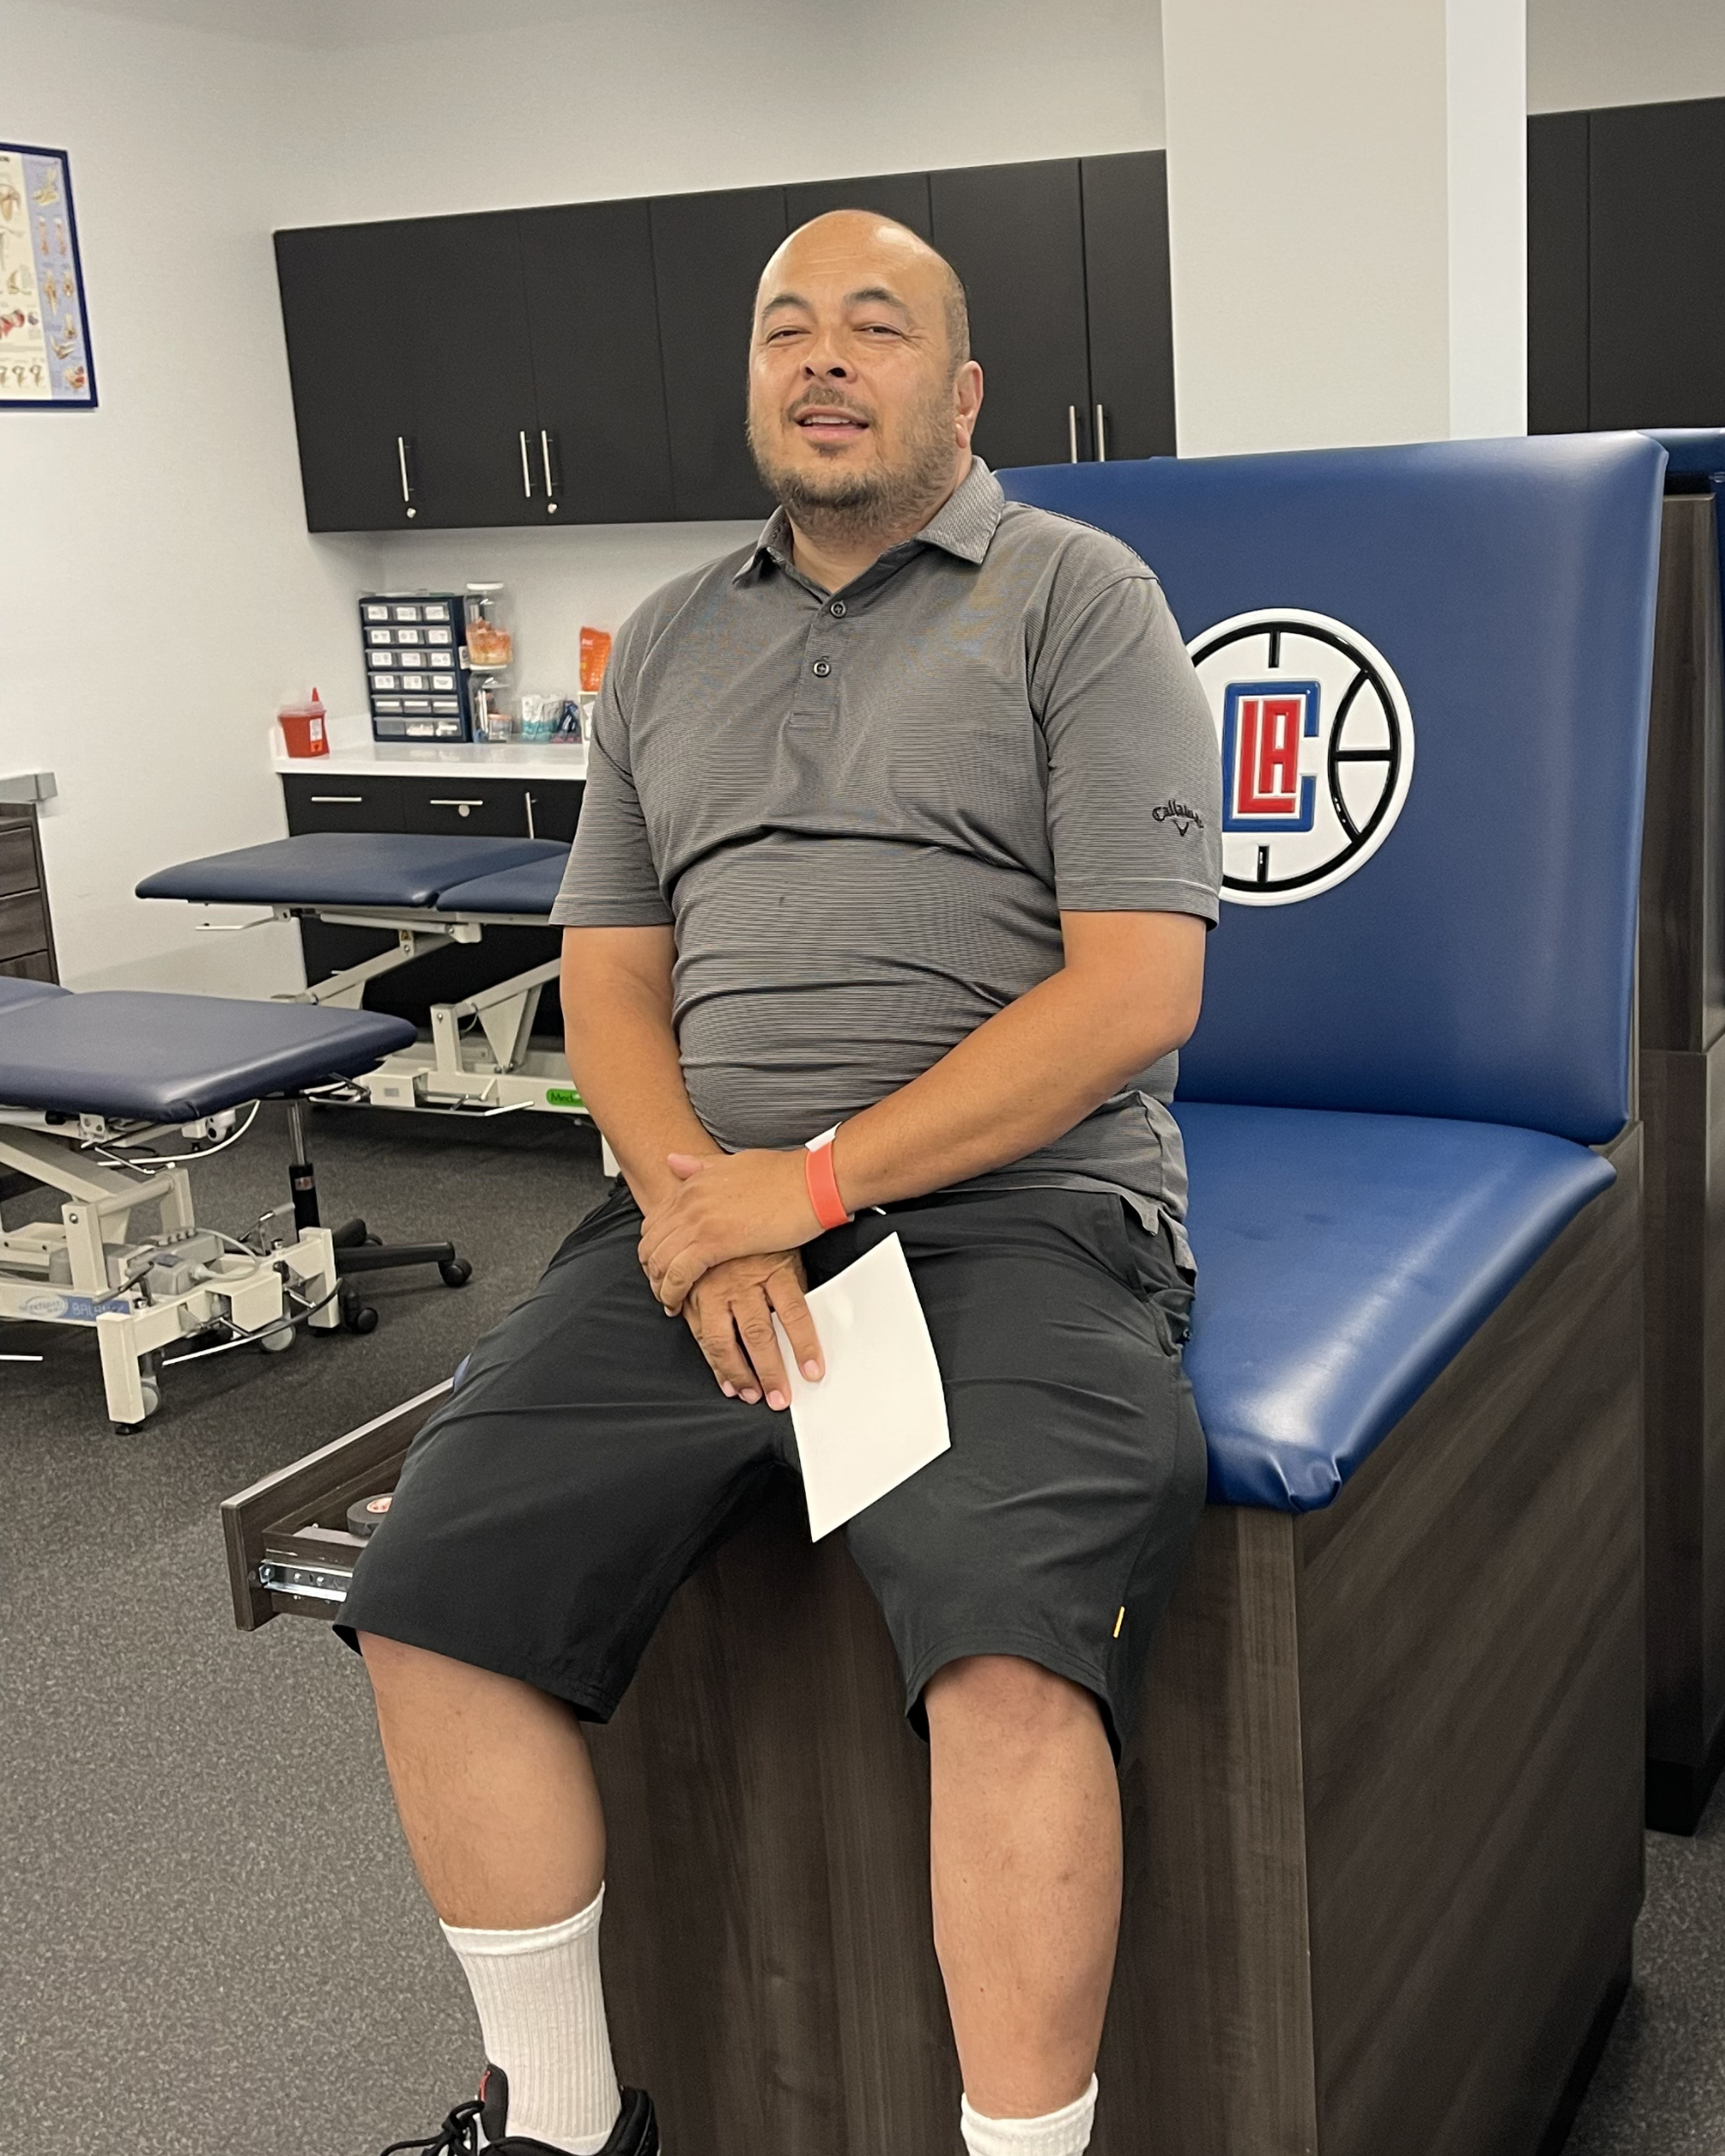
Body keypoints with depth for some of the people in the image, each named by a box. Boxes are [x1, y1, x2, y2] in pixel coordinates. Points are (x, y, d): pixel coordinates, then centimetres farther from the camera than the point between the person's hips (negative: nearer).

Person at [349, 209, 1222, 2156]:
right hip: (704, 1216, 5)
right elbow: (607, 973, 16)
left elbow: (1135, 988, -7)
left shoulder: (1079, 596, 4)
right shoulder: (669, 641, 20)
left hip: (1015, 1210, -4)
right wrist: (694, 1207, -5)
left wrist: (814, 1184, -13)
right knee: (428, 1598, -11)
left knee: (1008, 1647, -30)